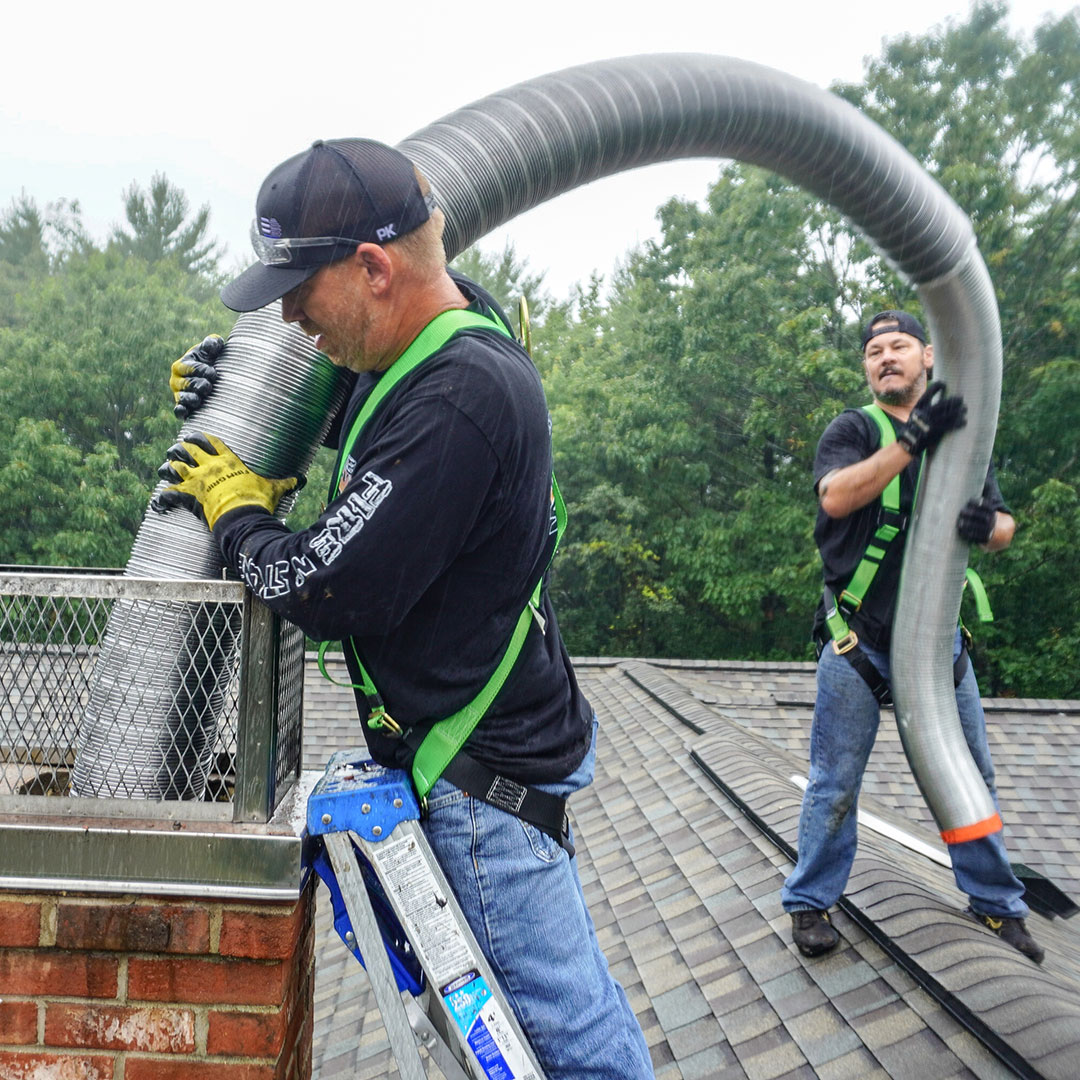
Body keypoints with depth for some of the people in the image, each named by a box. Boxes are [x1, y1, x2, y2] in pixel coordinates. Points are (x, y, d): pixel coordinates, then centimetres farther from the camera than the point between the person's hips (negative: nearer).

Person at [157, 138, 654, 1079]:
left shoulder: (459, 401, -28)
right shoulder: (454, 325, 4)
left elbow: (325, 593, -24)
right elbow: (350, 408, 28)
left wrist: (234, 506, -5)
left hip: (483, 773, -10)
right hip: (466, 745, 10)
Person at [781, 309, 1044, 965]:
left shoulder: (960, 433, 12)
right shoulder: (853, 430, 0)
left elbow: (1004, 528, 7)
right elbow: (835, 496, -21)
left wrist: (988, 526, -17)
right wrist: (912, 438, -28)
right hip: (859, 639, -3)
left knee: (971, 774, 10)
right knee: (836, 782, 2)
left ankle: (998, 903, 27)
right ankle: (811, 902, 18)